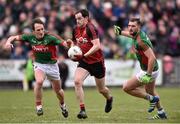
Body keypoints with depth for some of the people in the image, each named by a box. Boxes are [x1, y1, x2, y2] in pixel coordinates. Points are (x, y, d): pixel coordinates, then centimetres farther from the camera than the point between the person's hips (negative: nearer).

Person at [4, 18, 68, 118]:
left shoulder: (50, 37, -23)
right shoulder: (30, 37, -12)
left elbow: (62, 42, -38)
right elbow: (15, 37, -4)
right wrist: (9, 41, -25)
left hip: (52, 65, -1)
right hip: (39, 64, 1)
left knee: (58, 90, 11)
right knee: (39, 81, -30)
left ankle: (62, 105, 43)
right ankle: (38, 106, -15)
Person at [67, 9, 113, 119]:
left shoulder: (90, 28, -19)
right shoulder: (76, 30, 4)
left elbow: (97, 46, -27)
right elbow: (75, 43, 20)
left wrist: (84, 55, -34)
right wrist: (71, 42, -4)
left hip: (97, 61, -5)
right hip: (83, 62, 5)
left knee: (101, 89, 10)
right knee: (77, 81, -22)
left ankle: (109, 99, 47)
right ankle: (82, 110, -19)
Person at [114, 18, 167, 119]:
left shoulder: (140, 41, -28)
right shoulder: (139, 34, -1)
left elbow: (152, 58, -33)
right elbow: (131, 34, 27)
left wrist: (148, 75, -33)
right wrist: (121, 32, 29)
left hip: (149, 71, -10)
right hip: (152, 69, 10)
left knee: (126, 87, -1)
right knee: (150, 91, 30)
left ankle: (152, 99, 4)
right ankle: (162, 114, 42)